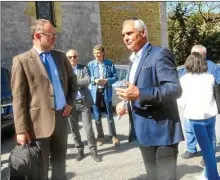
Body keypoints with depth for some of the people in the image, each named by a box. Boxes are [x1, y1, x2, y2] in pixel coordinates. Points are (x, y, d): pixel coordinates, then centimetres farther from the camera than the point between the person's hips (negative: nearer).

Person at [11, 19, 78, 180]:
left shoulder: (61, 56, 9)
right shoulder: (22, 60, -7)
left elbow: (73, 81, 21)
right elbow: (19, 98, -10)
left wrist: (70, 102, 6)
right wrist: (21, 130, -13)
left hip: (61, 117, 5)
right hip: (39, 121, -5)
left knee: (60, 162, 18)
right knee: (40, 167, 10)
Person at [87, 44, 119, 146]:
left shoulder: (110, 64, -1)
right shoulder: (90, 64, 1)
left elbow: (115, 77, -1)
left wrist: (106, 80, -17)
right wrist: (94, 80, -16)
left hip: (106, 92, -1)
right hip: (95, 92, 1)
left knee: (109, 115, 5)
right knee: (97, 117, 10)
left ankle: (113, 136, 20)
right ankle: (100, 136, 25)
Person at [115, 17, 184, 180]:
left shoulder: (160, 54, -12)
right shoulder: (135, 60, 16)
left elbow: (175, 89, -22)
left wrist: (139, 94, -31)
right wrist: (126, 103, 5)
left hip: (161, 131, -9)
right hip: (144, 131, 9)